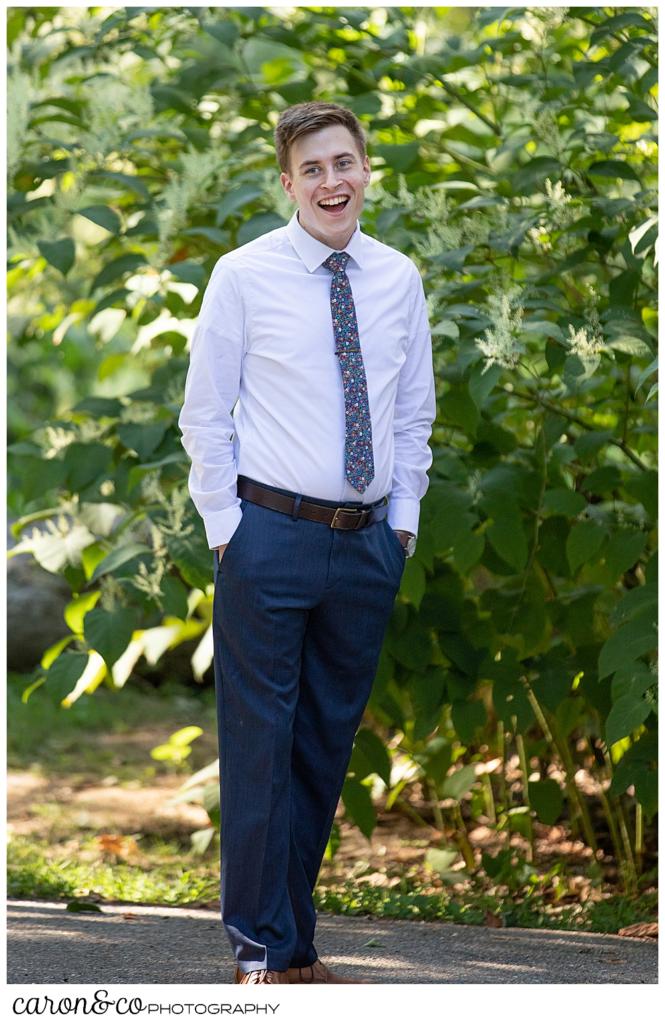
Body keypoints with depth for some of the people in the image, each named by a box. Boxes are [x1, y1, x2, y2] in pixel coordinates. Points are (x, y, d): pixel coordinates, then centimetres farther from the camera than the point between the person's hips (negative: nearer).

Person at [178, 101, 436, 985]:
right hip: (271, 537, -4)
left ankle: (298, 941, 20)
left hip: (369, 544, 4)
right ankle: (264, 951, 6)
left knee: (329, 747, 10)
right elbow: (205, 415, -2)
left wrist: (404, 521, 8)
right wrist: (227, 529, -5)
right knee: (261, 746, -2)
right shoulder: (244, 275, -5)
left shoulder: (399, 280, 7)